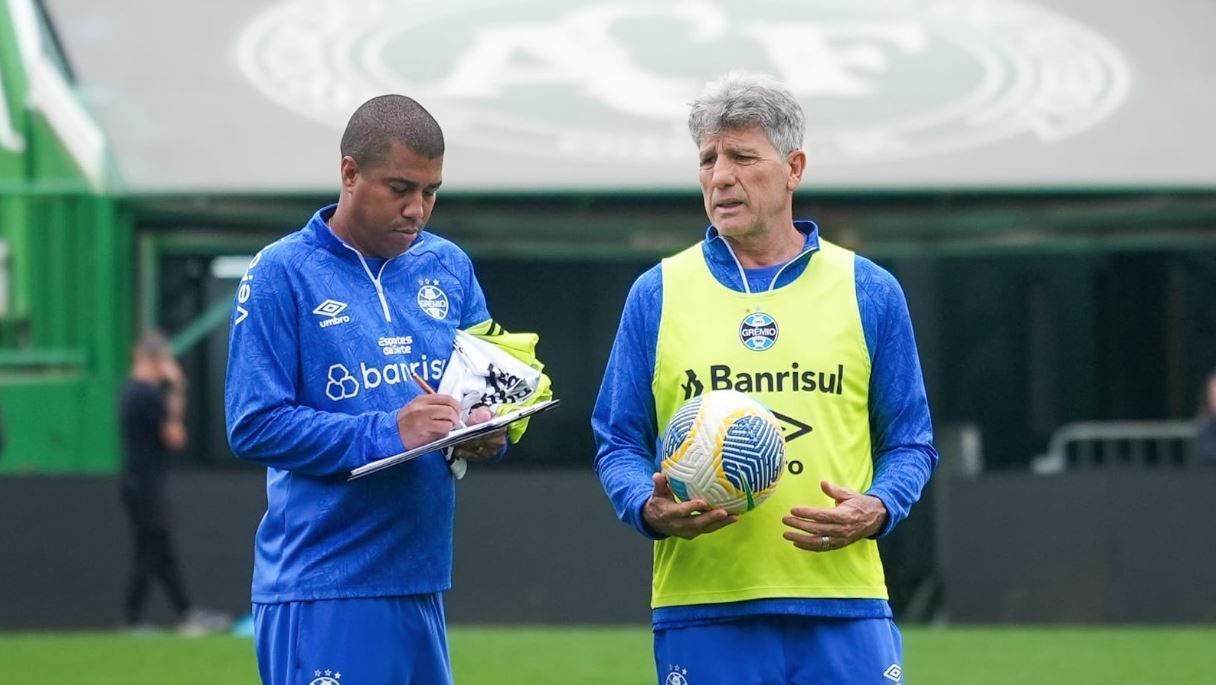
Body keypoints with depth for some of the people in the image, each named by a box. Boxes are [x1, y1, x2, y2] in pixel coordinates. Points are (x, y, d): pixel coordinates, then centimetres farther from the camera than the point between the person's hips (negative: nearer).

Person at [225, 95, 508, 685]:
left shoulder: (449, 268, 13)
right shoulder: (281, 274, -4)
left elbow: (490, 390, 18)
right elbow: (254, 425, -11)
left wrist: (486, 434, -7)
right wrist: (388, 433, -20)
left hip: (420, 585, 6)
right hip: (320, 592, -6)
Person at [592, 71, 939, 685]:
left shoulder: (870, 293, 9)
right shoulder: (656, 295, 8)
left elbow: (909, 443, 12)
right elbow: (618, 442, 11)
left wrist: (876, 510, -9)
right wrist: (651, 508, -10)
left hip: (843, 609, 0)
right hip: (702, 615, 0)